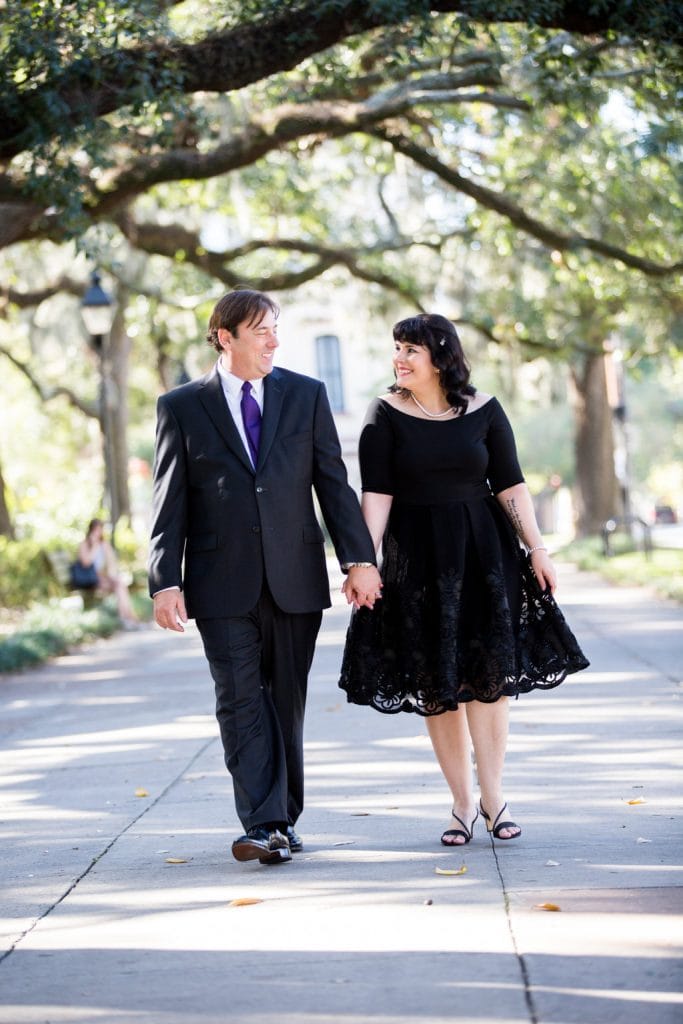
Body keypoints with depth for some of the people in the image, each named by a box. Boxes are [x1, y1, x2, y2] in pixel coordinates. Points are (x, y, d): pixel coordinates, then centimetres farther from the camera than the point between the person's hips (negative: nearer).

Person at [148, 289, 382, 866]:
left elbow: (333, 482, 7)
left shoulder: (306, 395, 9)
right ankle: (264, 825, -12)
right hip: (224, 583, -2)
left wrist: (359, 559, -1)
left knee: (287, 700, 7)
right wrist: (166, 581, -7)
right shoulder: (182, 408, 4)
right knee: (241, 701, -8)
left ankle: (284, 818, 17)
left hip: (295, 576, 2)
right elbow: (170, 504, 2)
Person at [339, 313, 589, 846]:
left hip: (484, 552, 0)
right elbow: (377, 494, -7)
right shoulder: (386, 414, -2)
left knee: (489, 675, -2)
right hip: (417, 558, 0)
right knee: (435, 684, 3)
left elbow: (511, 486, 3)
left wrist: (537, 549, -2)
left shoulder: (483, 410, 1)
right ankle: (463, 803, 12)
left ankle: (493, 796, 6)